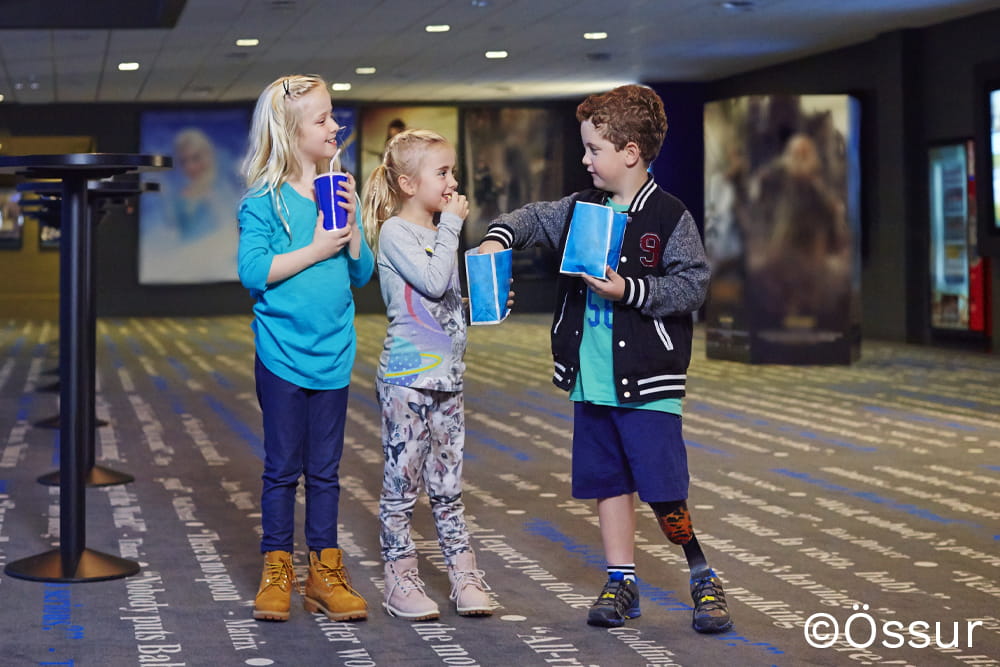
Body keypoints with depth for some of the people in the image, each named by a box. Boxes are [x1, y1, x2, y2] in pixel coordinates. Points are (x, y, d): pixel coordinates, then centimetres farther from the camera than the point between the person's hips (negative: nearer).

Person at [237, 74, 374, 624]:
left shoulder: (340, 191, 8)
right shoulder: (265, 199, -7)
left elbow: (362, 273, 9)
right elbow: (252, 271, -17)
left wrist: (351, 228, -8)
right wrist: (315, 249, -17)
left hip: (333, 353, 4)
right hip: (282, 352, -4)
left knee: (325, 469, 10)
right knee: (283, 468, 4)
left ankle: (324, 571, 17)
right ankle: (277, 569, 14)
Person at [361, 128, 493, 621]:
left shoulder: (440, 233, 16)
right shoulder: (396, 233, -8)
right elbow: (433, 282, -21)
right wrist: (451, 226, -13)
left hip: (446, 374, 7)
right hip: (406, 376, -7)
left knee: (448, 484, 11)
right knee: (402, 482, -1)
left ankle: (464, 577, 13)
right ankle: (400, 581, 6)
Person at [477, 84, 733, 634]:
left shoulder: (670, 218, -9)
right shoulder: (581, 209, 9)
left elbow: (692, 285, -12)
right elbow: (535, 218, 18)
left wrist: (628, 291, -19)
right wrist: (499, 237, -1)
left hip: (647, 383, -6)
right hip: (591, 381, 6)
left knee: (662, 491, -7)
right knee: (608, 482, 12)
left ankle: (703, 577, 12)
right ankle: (622, 580, 22)